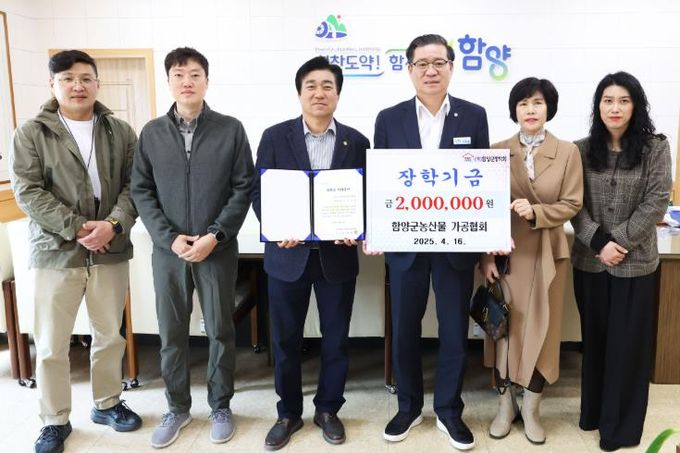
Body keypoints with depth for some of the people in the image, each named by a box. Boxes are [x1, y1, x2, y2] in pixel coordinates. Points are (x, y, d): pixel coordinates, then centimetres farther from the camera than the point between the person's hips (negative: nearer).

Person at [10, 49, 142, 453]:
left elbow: (134, 185, 2)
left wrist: (113, 224, -15)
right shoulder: (32, 134, 0)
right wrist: (76, 228, -16)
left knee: (110, 335, 14)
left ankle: (107, 404, 34)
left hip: (111, 250, 2)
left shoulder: (121, 131, 6)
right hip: (57, 252, -2)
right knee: (51, 345, 5)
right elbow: (28, 191, -7)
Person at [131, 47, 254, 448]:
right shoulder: (152, 133, 5)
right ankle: (178, 408, 29)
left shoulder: (231, 129, -1)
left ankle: (221, 407, 26)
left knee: (221, 332, 8)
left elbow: (244, 188, -4)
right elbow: (141, 191, 3)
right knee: (172, 335, 11)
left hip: (219, 249, -2)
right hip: (167, 250, 2)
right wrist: (169, 237, -10)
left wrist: (214, 236, -13)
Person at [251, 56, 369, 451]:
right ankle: (289, 413, 30)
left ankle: (328, 409, 32)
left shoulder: (357, 142, 4)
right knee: (286, 340, 10)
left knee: (336, 339, 11)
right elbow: (259, 192, 0)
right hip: (288, 254, 0)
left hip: (338, 255, 1)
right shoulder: (275, 137, 1)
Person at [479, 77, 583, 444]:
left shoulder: (567, 152, -1)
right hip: (507, 253, 0)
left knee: (541, 330, 7)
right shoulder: (497, 151, 0)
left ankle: (531, 409, 25)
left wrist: (535, 212, -21)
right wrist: (485, 255, -8)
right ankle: (505, 404, 26)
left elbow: (572, 204, -3)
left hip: (546, 254, 0)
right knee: (504, 328, 7)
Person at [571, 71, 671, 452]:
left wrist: (619, 242, -14)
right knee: (594, 340, 13)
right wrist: (598, 242, -14)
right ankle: (593, 412, 30)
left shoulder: (656, 148, -3)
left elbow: (656, 203, -8)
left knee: (628, 344, 7)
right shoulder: (582, 150, 3)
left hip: (636, 263, -2)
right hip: (589, 261, 2)